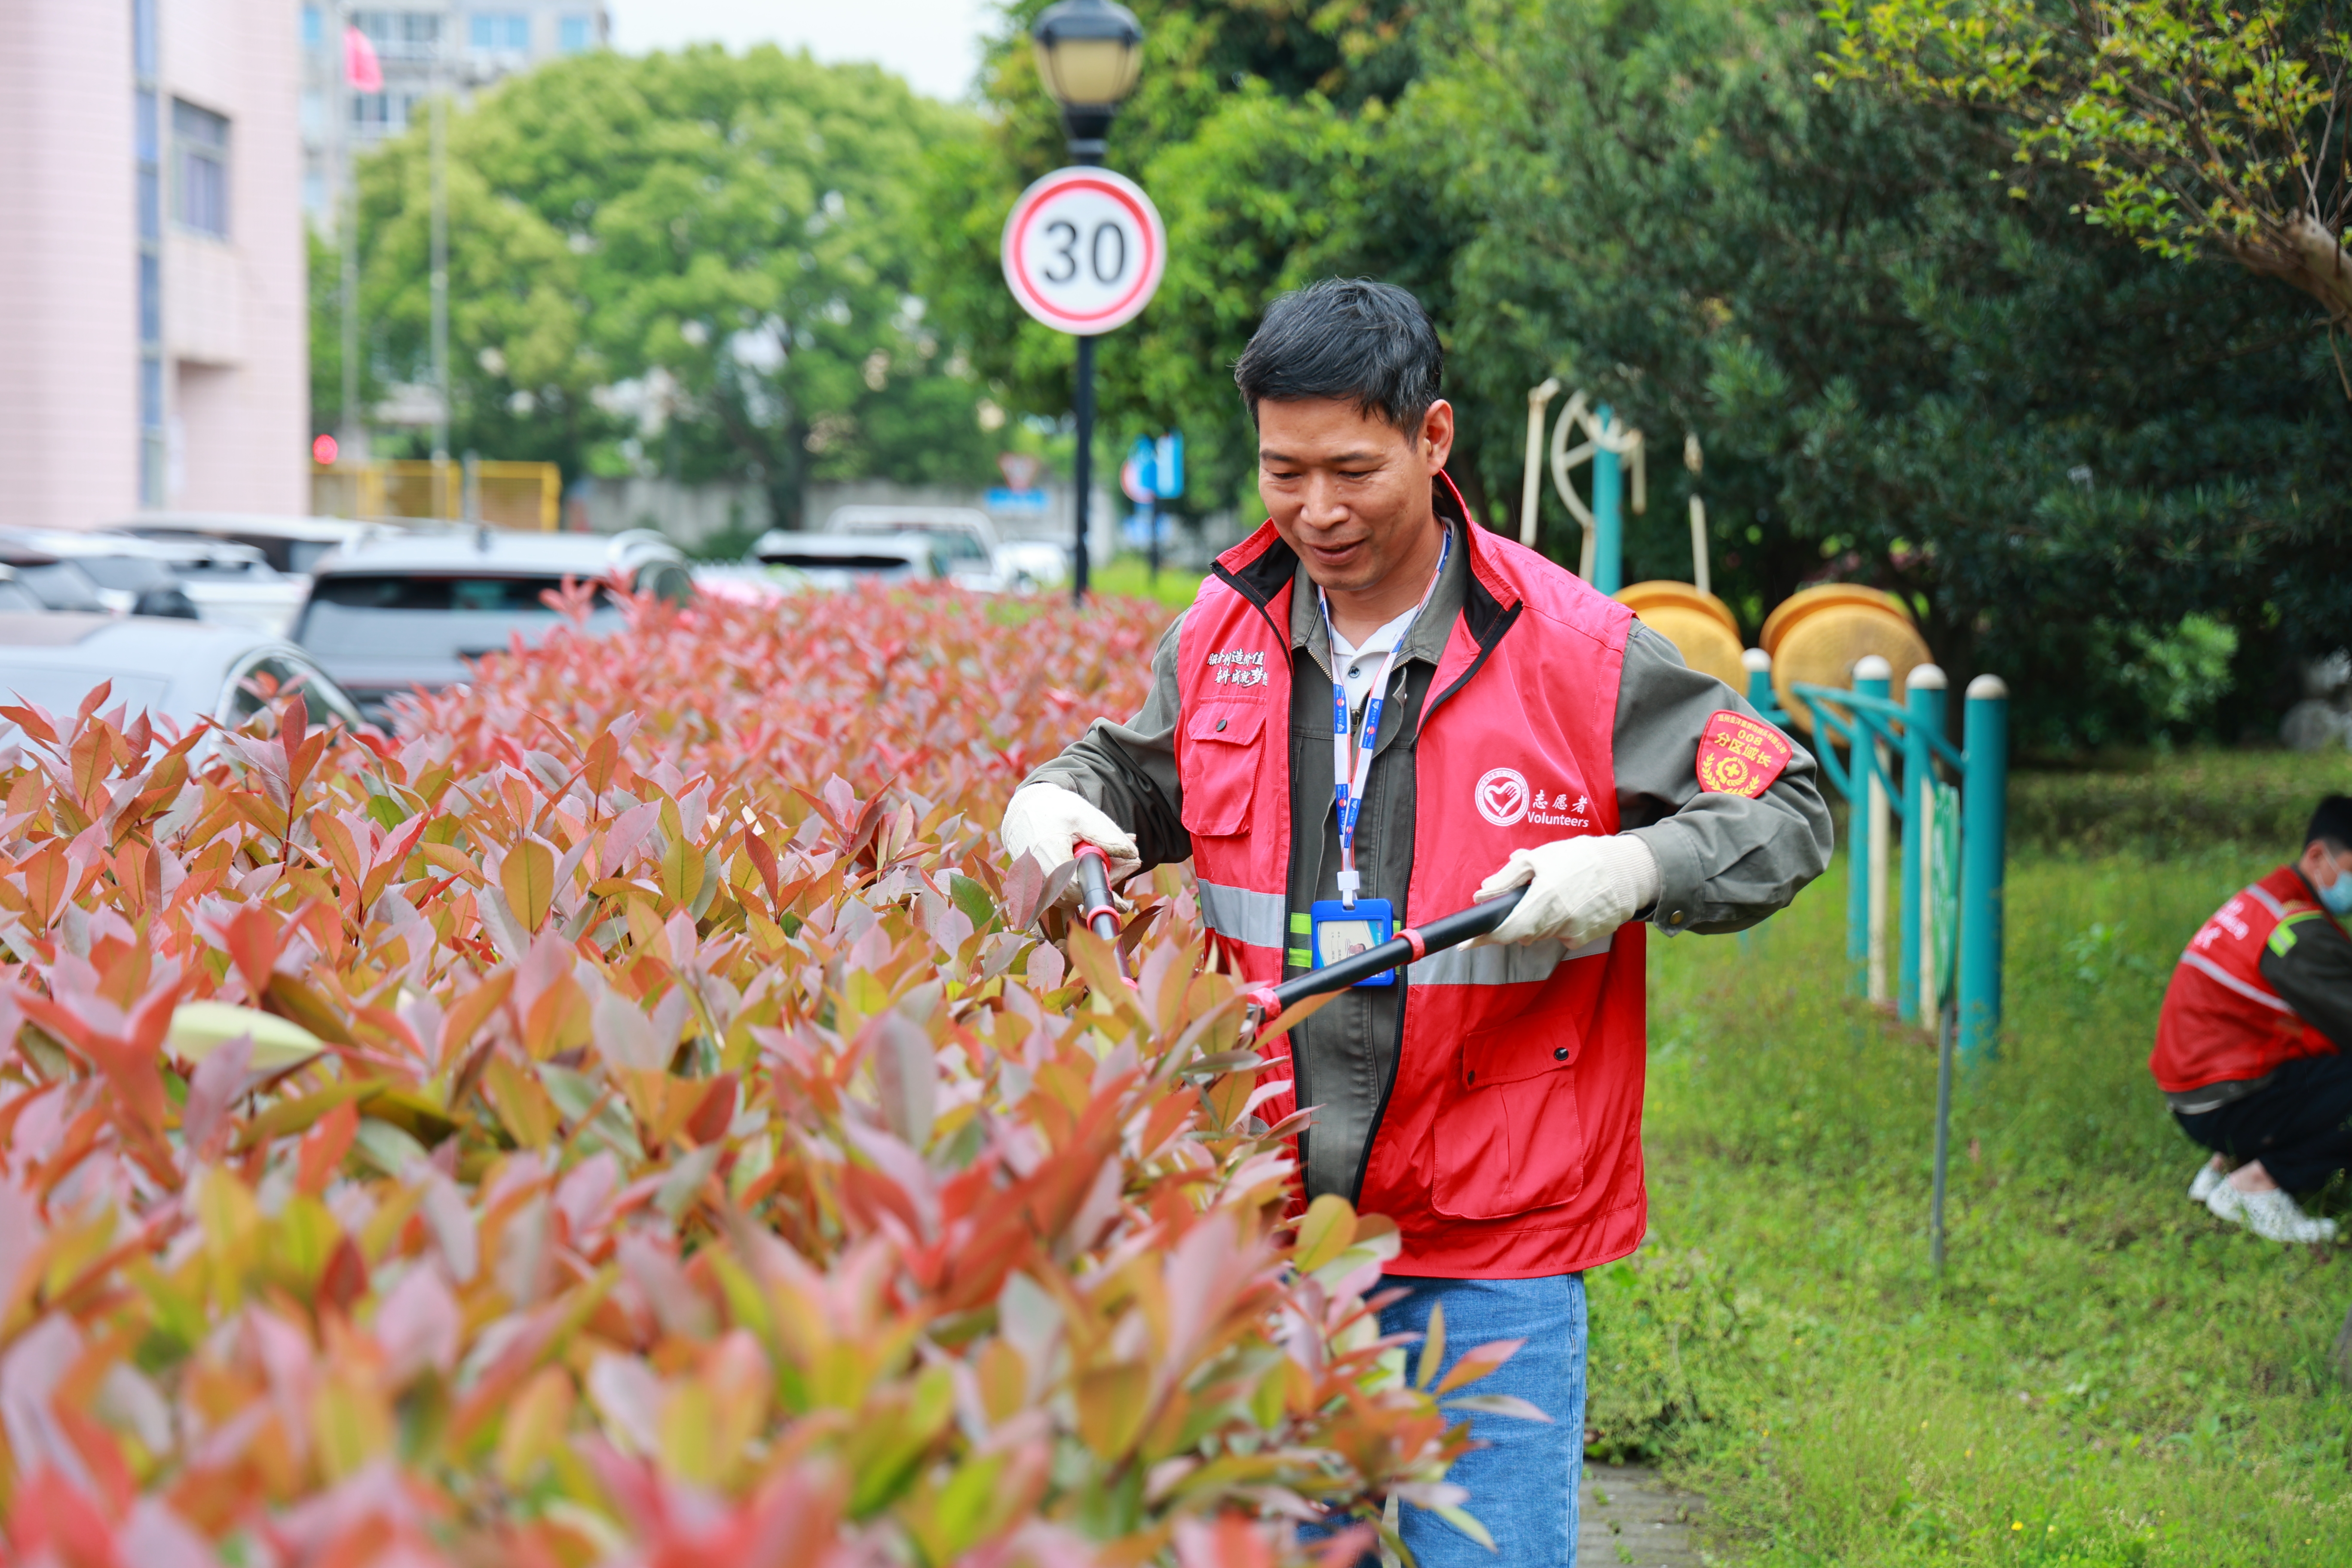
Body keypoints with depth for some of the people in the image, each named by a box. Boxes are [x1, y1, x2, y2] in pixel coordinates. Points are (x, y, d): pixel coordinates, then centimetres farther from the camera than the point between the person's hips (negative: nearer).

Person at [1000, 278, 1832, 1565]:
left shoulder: (1576, 651, -8)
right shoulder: (1224, 632, 4)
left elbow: (1786, 816, -1)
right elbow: (1139, 775, 23)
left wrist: (1632, 866, -19)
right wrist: (1057, 802, 1)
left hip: (1492, 1240, -4)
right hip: (1266, 1220, 4)